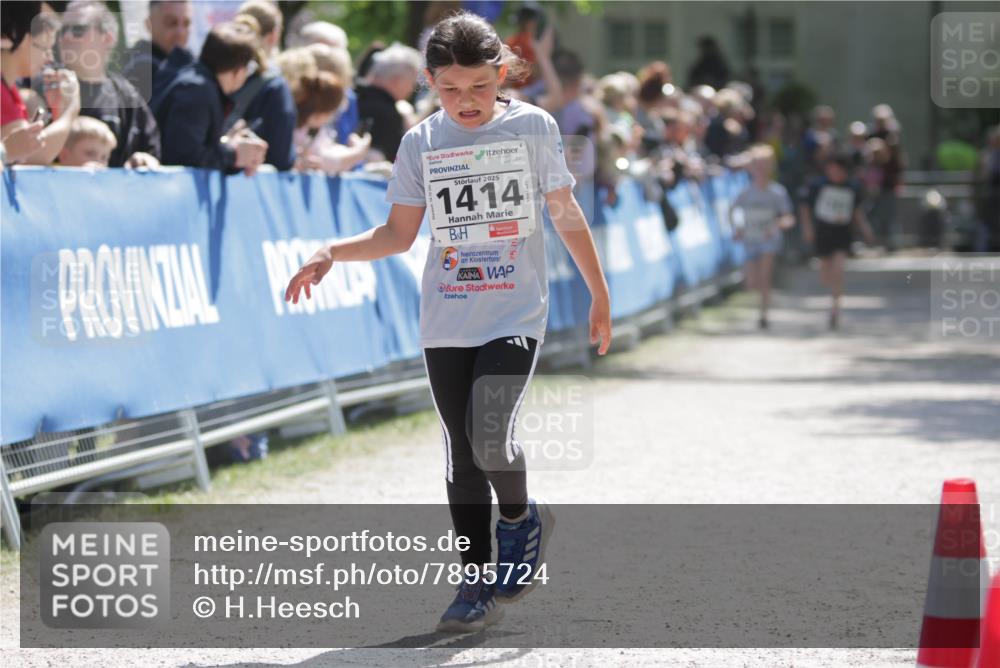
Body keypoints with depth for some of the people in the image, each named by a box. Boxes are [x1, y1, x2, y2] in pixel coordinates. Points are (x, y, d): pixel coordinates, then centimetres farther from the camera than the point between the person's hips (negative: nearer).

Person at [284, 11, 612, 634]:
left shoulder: (533, 127, -2)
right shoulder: (422, 142, 3)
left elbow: (566, 214, 8)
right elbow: (399, 234, 7)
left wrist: (600, 295, 11)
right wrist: (331, 254, -8)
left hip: (516, 315, -3)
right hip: (446, 324, 3)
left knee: (489, 437, -19)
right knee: (462, 454, 5)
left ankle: (521, 518, 11)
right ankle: (479, 582, 15)